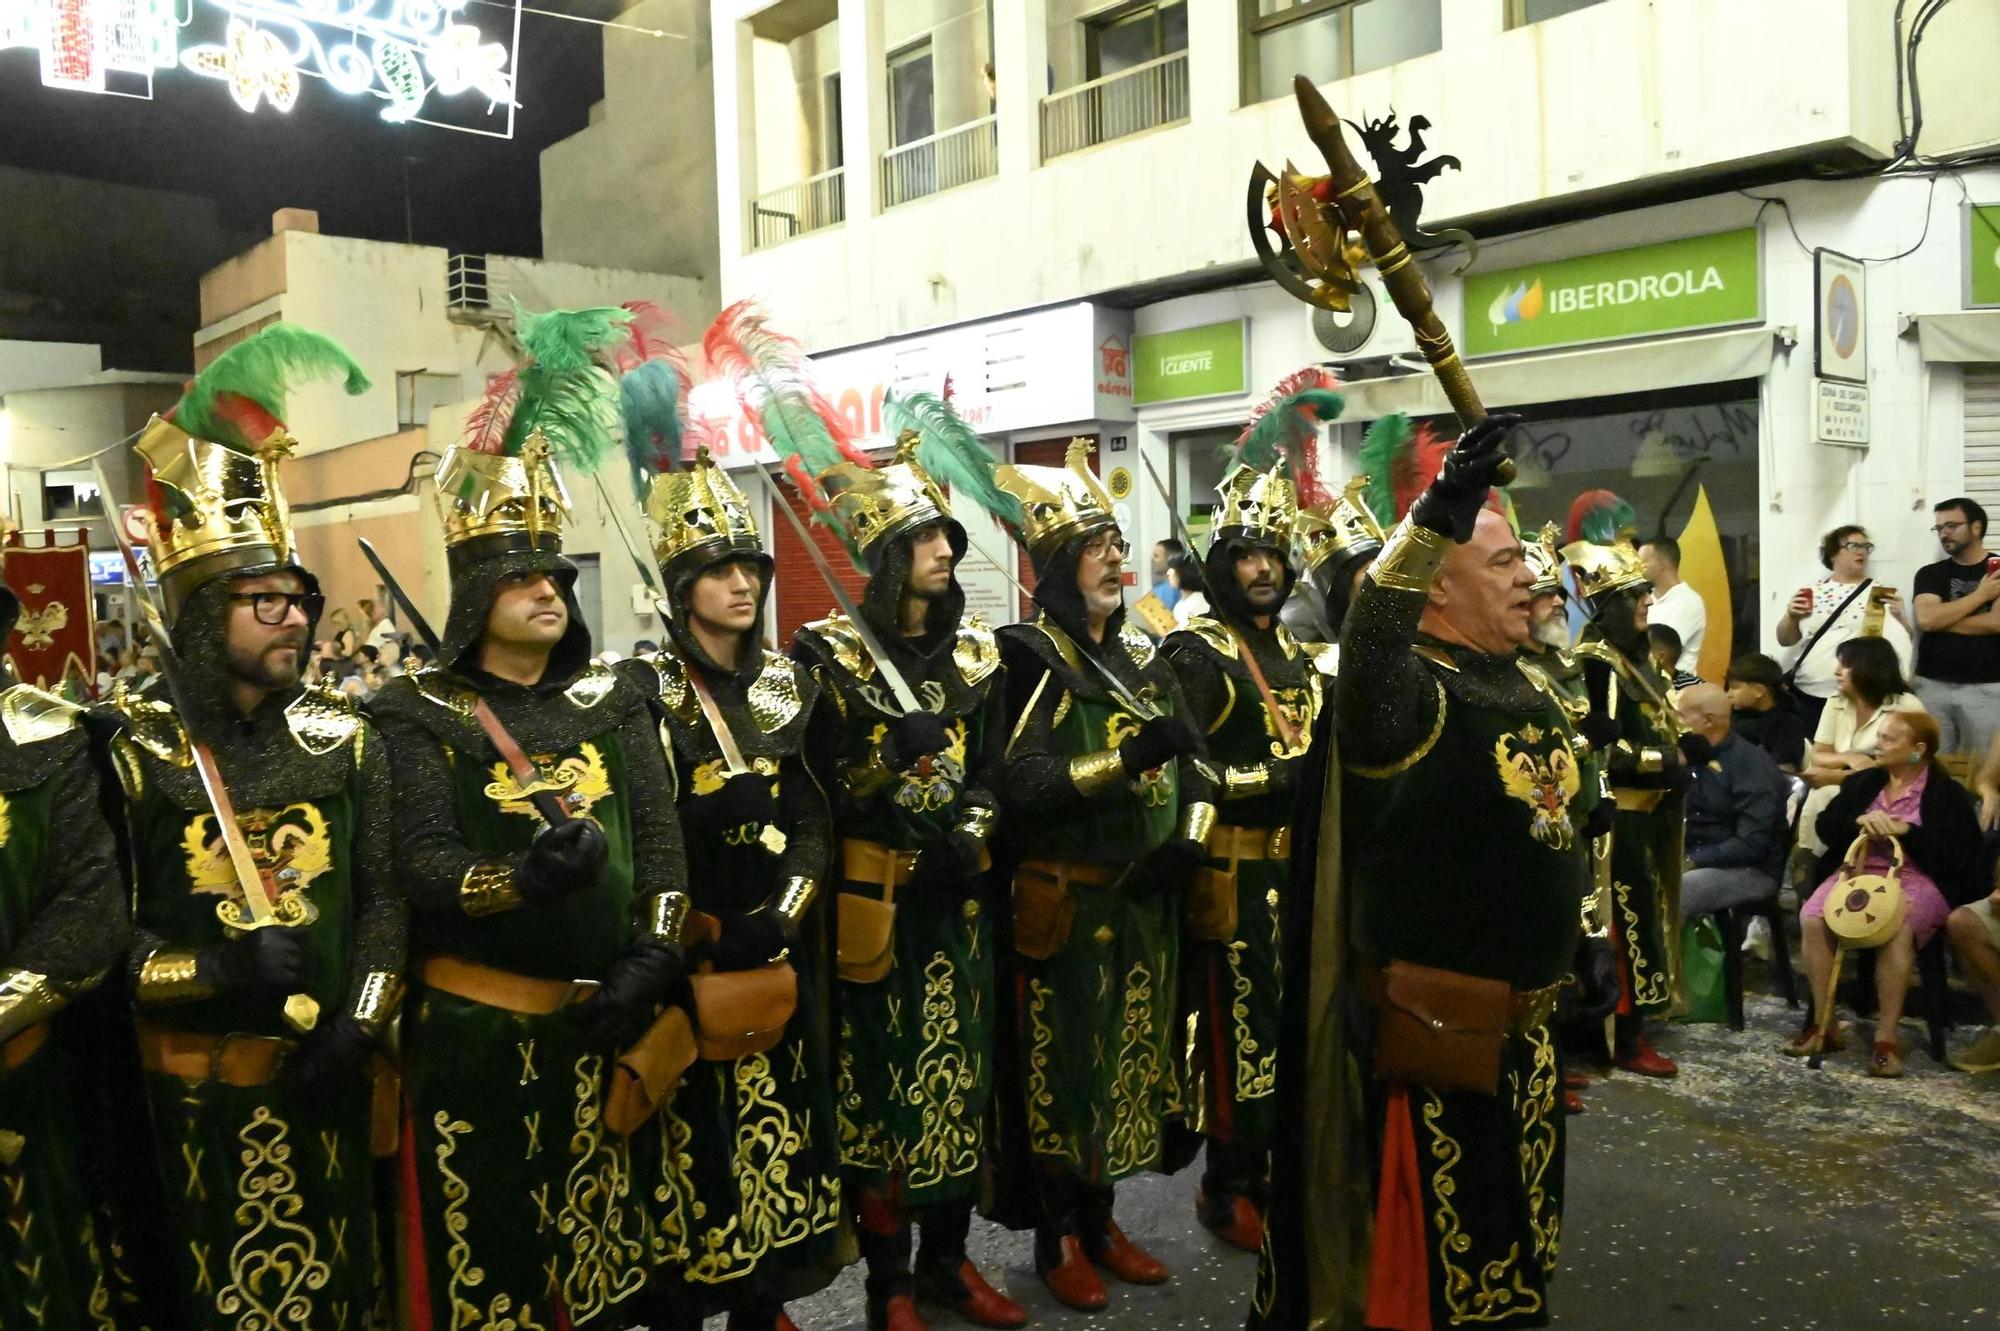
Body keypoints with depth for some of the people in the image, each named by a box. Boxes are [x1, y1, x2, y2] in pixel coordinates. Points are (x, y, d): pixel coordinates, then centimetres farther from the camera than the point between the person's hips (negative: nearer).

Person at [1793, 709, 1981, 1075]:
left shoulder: (1949, 794, 3)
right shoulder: (1862, 782, 17)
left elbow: (1957, 856, -6)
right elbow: (1825, 828, 10)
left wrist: (1907, 831, -17)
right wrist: (1859, 821, -10)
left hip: (1918, 878, -4)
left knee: (1895, 927, -38)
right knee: (1812, 917, -27)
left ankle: (1887, 1037, -28)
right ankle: (1825, 1024, -17)